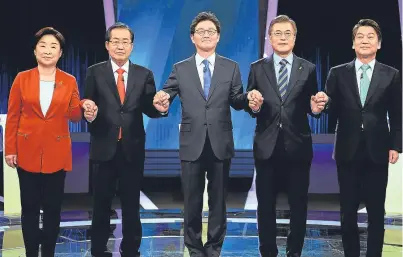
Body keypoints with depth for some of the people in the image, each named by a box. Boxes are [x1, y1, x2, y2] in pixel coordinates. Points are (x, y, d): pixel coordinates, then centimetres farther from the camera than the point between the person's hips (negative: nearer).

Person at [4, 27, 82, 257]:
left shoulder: (69, 81, 3)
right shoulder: (22, 79, 1)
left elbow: (75, 117, 1)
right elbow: (13, 116, 1)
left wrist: (81, 105, -20)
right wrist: (9, 149, -3)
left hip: (57, 153, 1)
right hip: (27, 151, 0)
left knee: (53, 207, 6)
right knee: (30, 207, 5)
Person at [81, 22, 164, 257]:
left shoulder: (144, 75, 3)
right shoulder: (95, 72, 0)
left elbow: (150, 110, -1)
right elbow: (88, 108, -3)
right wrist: (89, 113, -26)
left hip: (133, 149, 1)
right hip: (104, 148, -1)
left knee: (132, 204, 12)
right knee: (102, 204, 11)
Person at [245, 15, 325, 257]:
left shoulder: (308, 69, 4)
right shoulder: (257, 68, 4)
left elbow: (311, 107, 3)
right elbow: (251, 108, 2)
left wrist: (315, 108, -20)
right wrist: (254, 107, -21)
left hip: (298, 146, 0)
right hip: (267, 146, 0)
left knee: (299, 204, 9)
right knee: (266, 205, 8)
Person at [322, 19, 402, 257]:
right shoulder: (338, 73, 5)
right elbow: (331, 108, 0)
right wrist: (324, 102, -22)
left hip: (377, 150, 0)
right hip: (348, 149, 1)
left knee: (376, 210, 5)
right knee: (348, 209, 7)